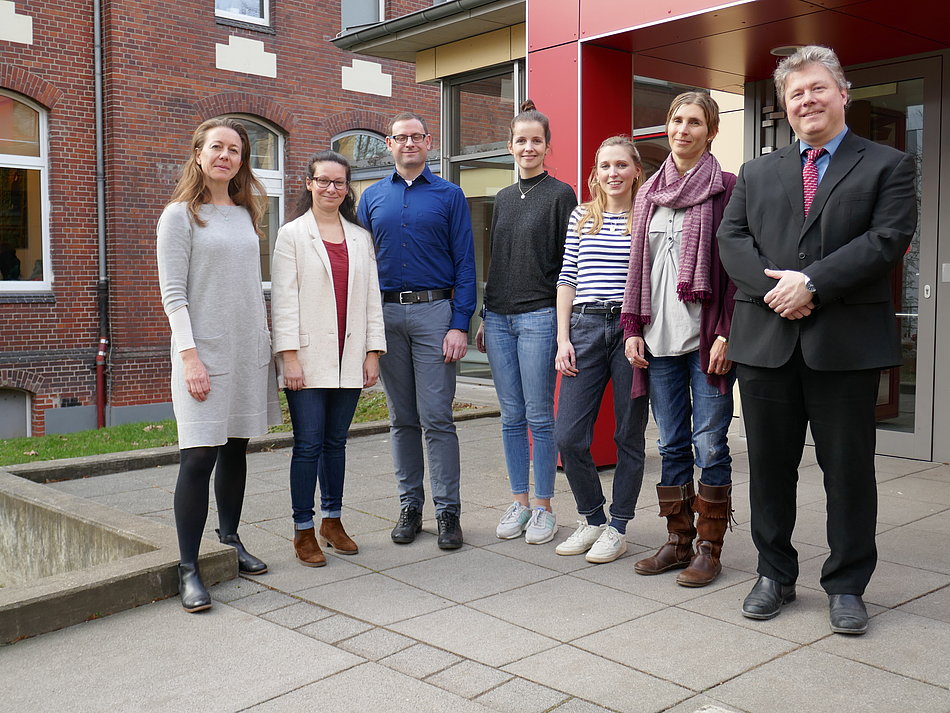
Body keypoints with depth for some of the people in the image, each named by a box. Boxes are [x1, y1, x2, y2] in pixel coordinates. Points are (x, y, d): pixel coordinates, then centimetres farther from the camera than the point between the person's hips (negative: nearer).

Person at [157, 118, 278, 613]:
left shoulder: (245, 213, 14)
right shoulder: (180, 215, -3)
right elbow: (173, 293, -9)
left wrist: (267, 343, 13)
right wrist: (189, 355, -16)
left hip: (249, 349, 6)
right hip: (205, 351, -6)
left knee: (236, 449, 12)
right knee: (199, 456, -8)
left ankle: (230, 540, 27)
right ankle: (188, 568, -2)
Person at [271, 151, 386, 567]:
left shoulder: (360, 237, 13)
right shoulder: (293, 234, 3)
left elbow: (371, 297, 12)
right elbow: (283, 299, -4)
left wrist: (373, 352, 5)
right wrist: (289, 356, -11)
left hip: (349, 357, 4)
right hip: (308, 357, -3)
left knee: (336, 442, 11)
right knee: (309, 444, -3)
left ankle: (332, 522, 22)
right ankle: (303, 530, 7)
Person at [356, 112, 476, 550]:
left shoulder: (449, 195, 4)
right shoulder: (372, 198, 13)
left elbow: (464, 264, 0)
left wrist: (459, 324, -9)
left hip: (434, 312, -3)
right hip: (386, 315, 3)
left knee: (436, 417, -5)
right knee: (401, 419, 9)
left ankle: (448, 510, 3)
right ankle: (410, 505, 19)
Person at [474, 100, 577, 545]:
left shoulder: (560, 195, -2)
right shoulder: (503, 199, 16)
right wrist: (485, 317, 16)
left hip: (539, 317, -6)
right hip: (498, 318, 6)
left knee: (539, 416, -1)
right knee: (511, 416, 9)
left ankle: (543, 507, 10)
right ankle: (518, 502, 18)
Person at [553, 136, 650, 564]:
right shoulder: (581, 217, 13)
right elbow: (567, 279, 10)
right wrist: (563, 339, 2)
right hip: (585, 326, 3)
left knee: (629, 435, 5)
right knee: (568, 436, -2)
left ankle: (617, 528, 19)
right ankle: (591, 519, 19)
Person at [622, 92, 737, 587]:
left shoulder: (727, 189, -2)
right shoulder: (650, 193, 14)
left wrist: (726, 335, -13)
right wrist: (633, 328, 7)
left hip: (707, 339, -5)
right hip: (660, 340, 5)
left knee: (710, 445, 1)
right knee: (672, 445, 11)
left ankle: (709, 548, 13)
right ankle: (678, 541, 22)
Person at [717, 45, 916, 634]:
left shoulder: (889, 166, 5)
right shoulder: (757, 173, 16)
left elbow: (889, 239, -8)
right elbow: (732, 238, 5)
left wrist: (811, 283, -16)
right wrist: (771, 286, -13)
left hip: (847, 342, -3)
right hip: (766, 339, 3)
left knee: (848, 468, 5)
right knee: (770, 466, 10)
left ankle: (847, 586, 20)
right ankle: (775, 576, 25)